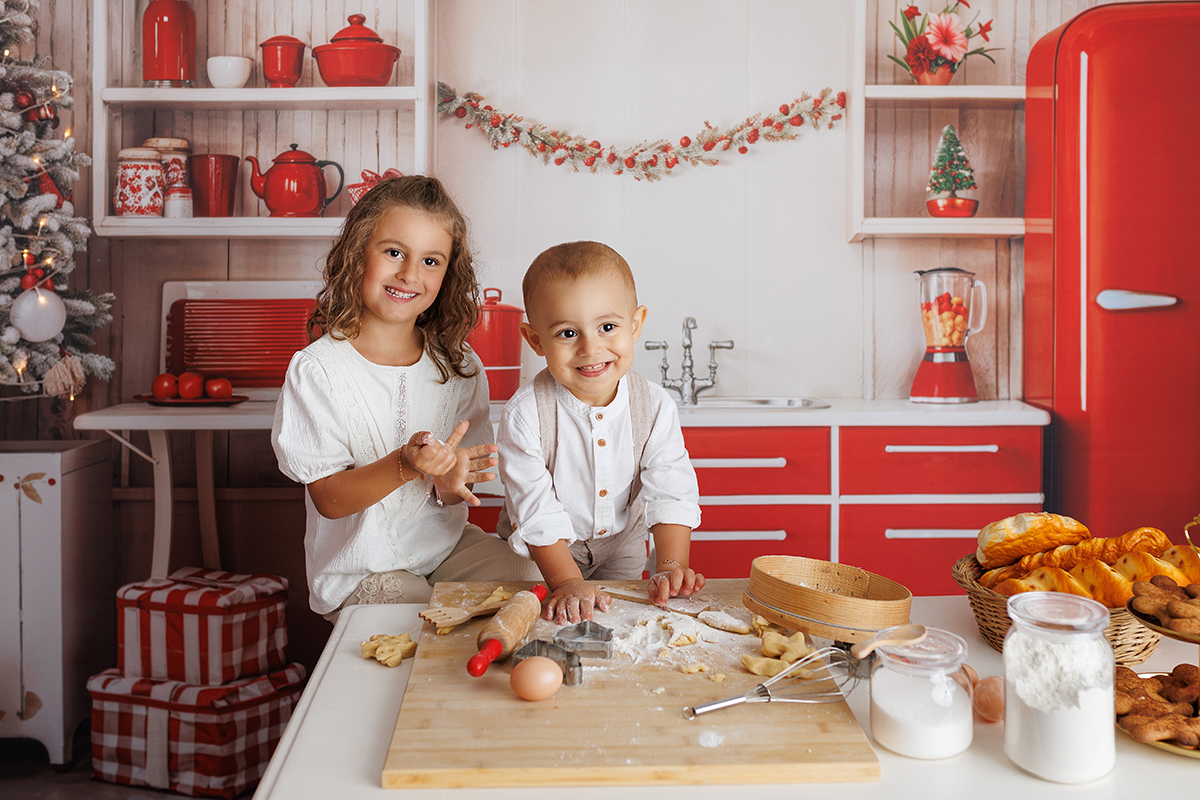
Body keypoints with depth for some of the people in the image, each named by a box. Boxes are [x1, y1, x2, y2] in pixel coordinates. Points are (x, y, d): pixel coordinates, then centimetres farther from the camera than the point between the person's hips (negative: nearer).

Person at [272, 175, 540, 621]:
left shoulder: (459, 365, -1)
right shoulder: (317, 370, -14)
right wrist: (405, 465, -31)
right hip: (360, 571, -4)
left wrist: (450, 483, -24)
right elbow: (328, 499, -14)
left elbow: (457, 485, 1)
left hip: (446, 542, 4)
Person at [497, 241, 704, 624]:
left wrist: (670, 567, -27)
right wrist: (567, 583, -29)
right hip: (543, 553, -2)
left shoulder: (655, 406, -18)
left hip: (621, 545, 3)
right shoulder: (524, 414, -26)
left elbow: (671, 492, -16)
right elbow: (536, 510, -24)